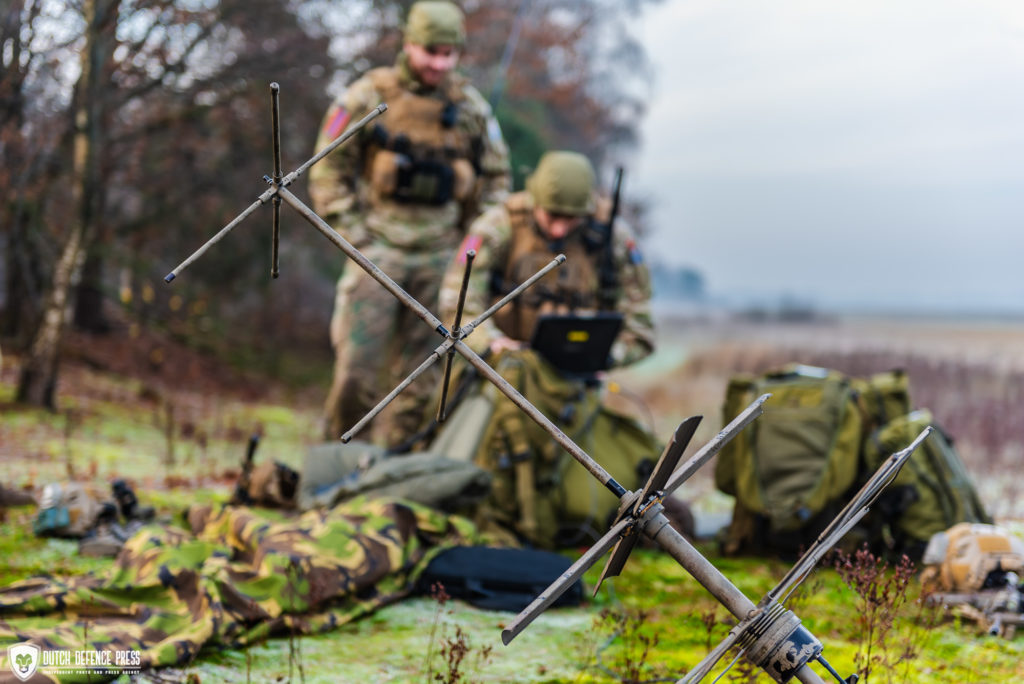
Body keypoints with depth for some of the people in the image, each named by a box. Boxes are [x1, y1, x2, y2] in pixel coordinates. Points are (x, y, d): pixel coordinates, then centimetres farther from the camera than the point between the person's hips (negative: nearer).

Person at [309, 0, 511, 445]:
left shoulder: (471, 107, 7)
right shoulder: (369, 97, -1)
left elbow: (497, 177, 17)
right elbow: (328, 169, 2)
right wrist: (353, 234, -5)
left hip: (440, 256, 3)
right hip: (379, 251, -3)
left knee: (420, 378, 4)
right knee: (357, 371, -8)